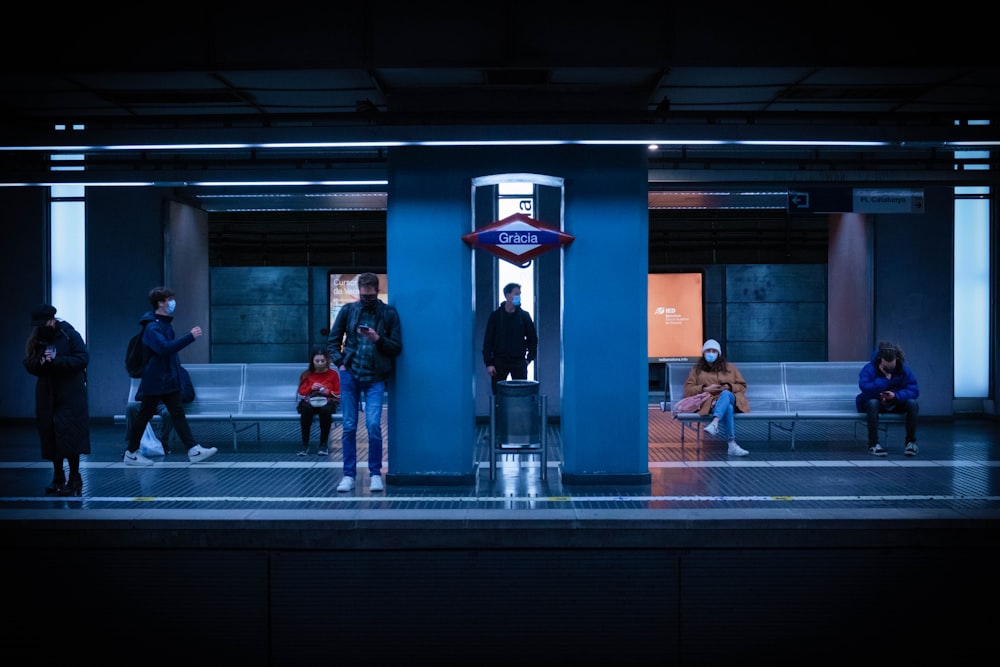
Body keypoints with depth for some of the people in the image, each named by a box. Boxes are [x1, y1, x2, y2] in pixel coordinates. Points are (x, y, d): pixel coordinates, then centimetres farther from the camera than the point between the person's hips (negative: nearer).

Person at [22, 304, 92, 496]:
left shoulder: (70, 335, -6)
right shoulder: (36, 340, 7)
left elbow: (83, 358, -14)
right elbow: (29, 365, 6)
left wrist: (56, 360, -20)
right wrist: (39, 362, -16)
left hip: (70, 396, -5)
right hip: (47, 396, 5)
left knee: (69, 435, -7)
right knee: (50, 436, 6)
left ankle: (74, 479, 2)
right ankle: (58, 478, 17)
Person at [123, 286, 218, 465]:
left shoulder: (166, 323, 12)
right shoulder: (152, 327, -18)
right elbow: (165, 348, -33)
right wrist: (190, 337, -34)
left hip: (169, 380, 9)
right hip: (155, 382, -9)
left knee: (178, 414, 3)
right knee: (143, 416, 3)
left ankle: (194, 450, -1)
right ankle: (131, 453, 14)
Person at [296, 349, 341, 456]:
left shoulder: (333, 374, 10)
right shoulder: (307, 375, 14)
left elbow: (339, 394, 7)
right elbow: (301, 393, 7)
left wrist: (328, 392, -13)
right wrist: (311, 388, -12)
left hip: (327, 402, -1)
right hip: (309, 401, 1)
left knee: (325, 410, -40)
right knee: (306, 408, -38)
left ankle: (324, 444, -26)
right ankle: (305, 444, -31)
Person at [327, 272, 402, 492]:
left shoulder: (389, 313, 0)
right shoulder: (348, 310, 4)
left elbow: (397, 347, 1)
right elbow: (333, 340, 12)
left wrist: (378, 339, -16)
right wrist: (340, 362, -2)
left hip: (375, 377, -2)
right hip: (350, 375, 2)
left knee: (373, 425, -10)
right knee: (349, 426, 4)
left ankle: (376, 474, 4)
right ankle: (349, 474, 12)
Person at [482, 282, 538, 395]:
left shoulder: (524, 316, 3)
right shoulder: (495, 316, 0)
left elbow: (532, 338, 10)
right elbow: (488, 340, 0)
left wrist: (530, 357, 0)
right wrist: (488, 363, -6)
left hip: (519, 361, 1)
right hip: (499, 361, 0)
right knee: (497, 394, 0)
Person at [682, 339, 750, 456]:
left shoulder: (730, 368, 26)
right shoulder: (697, 369, 23)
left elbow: (743, 387, 22)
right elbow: (687, 390, 13)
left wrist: (730, 387, -1)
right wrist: (705, 389, -4)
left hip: (731, 399, 1)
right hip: (710, 402, -1)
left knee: (725, 394, -41)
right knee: (728, 408, -41)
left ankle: (714, 424, -64)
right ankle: (732, 445, -56)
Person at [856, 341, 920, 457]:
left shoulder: (904, 370, -10)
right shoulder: (869, 369, -19)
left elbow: (914, 391, -17)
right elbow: (865, 388, -34)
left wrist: (896, 395, -33)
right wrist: (885, 379, -34)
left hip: (896, 404, 3)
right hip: (876, 404, -3)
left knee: (913, 403, -26)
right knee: (872, 402, -38)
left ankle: (911, 442, -14)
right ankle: (873, 444, -34)